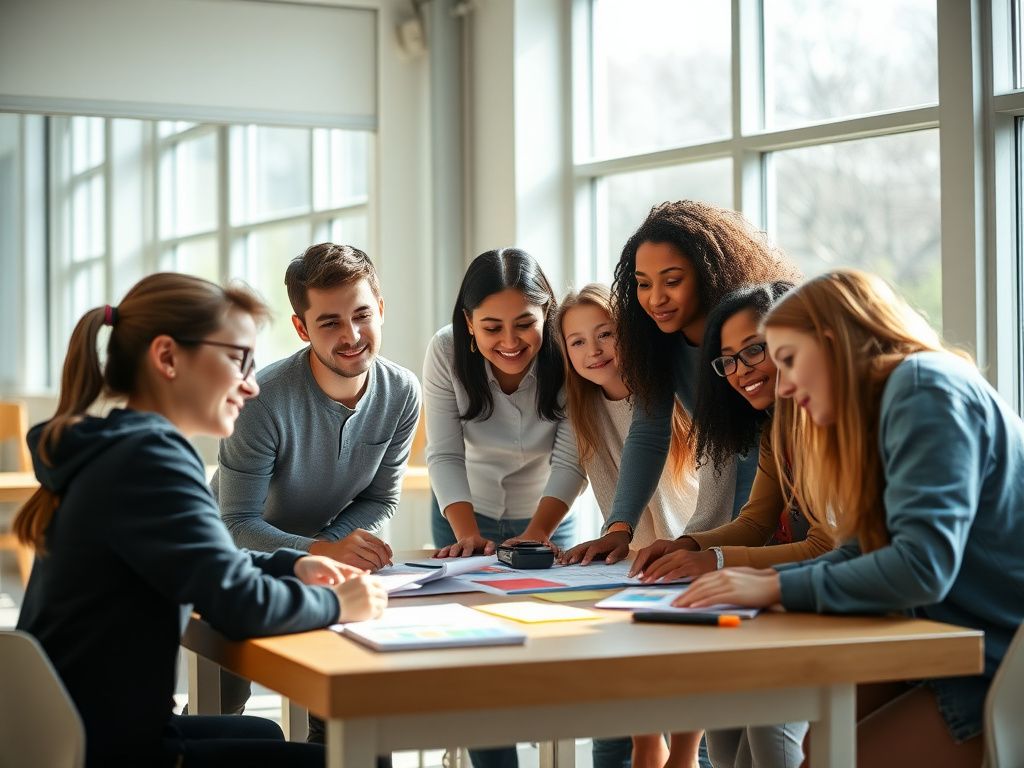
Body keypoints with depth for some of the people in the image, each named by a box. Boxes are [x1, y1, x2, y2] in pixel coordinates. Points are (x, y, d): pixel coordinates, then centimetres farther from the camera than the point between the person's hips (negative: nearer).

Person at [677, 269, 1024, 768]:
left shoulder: (925, 386, -16)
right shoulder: (886, 404, 15)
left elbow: (921, 566, -25)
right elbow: (861, 556, 13)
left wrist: (776, 589, -18)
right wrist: (762, 577, -1)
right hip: (959, 649, 9)